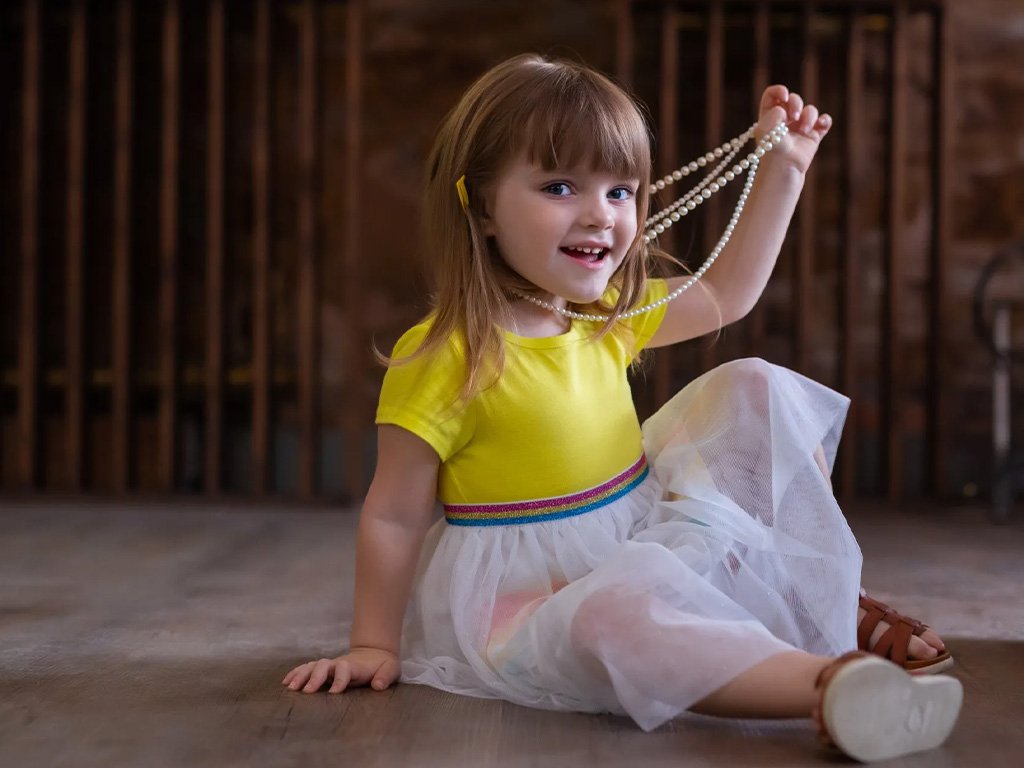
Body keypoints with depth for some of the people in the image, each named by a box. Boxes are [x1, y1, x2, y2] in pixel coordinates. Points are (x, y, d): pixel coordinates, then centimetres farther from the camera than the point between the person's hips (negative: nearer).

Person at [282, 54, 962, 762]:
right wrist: (375, 646, -7)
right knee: (621, 610, -42)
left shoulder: (607, 316, 3)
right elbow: (393, 516, -13)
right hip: (539, 592, -8)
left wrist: (784, 167, 16)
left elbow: (725, 294, 19)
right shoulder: (444, 359, -20)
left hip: (645, 537, 8)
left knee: (757, 392, 6)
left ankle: (836, 603, 6)